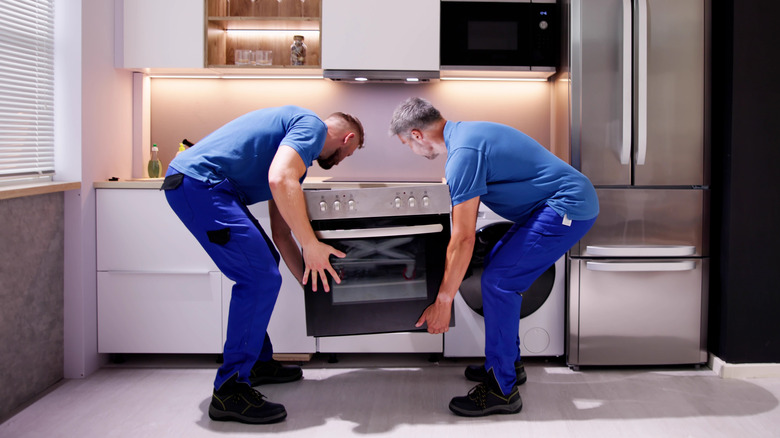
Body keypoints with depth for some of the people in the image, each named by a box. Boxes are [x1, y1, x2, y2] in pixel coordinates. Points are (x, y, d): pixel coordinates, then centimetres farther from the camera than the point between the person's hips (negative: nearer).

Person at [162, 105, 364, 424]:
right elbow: (280, 180, -24)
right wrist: (311, 245, -18)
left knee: (263, 262, 22)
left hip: (194, 185, 11)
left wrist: (313, 285, 27)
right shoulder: (312, 126, -3)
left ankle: (257, 362, 32)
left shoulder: (298, 156, 27)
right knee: (261, 277, -12)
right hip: (200, 183, -11)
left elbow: (281, 234, 27)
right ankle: (229, 391, -7)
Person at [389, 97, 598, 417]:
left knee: (498, 281, -13)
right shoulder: (465, 132, 14)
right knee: (498, 265, 17)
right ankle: (509, 363, 27)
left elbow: (463, 239, -20)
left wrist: (443, 302, -14)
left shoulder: (463, 154, -19)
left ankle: (502, 389, -5)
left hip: (568, 208, -11)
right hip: (569, 201, 11)